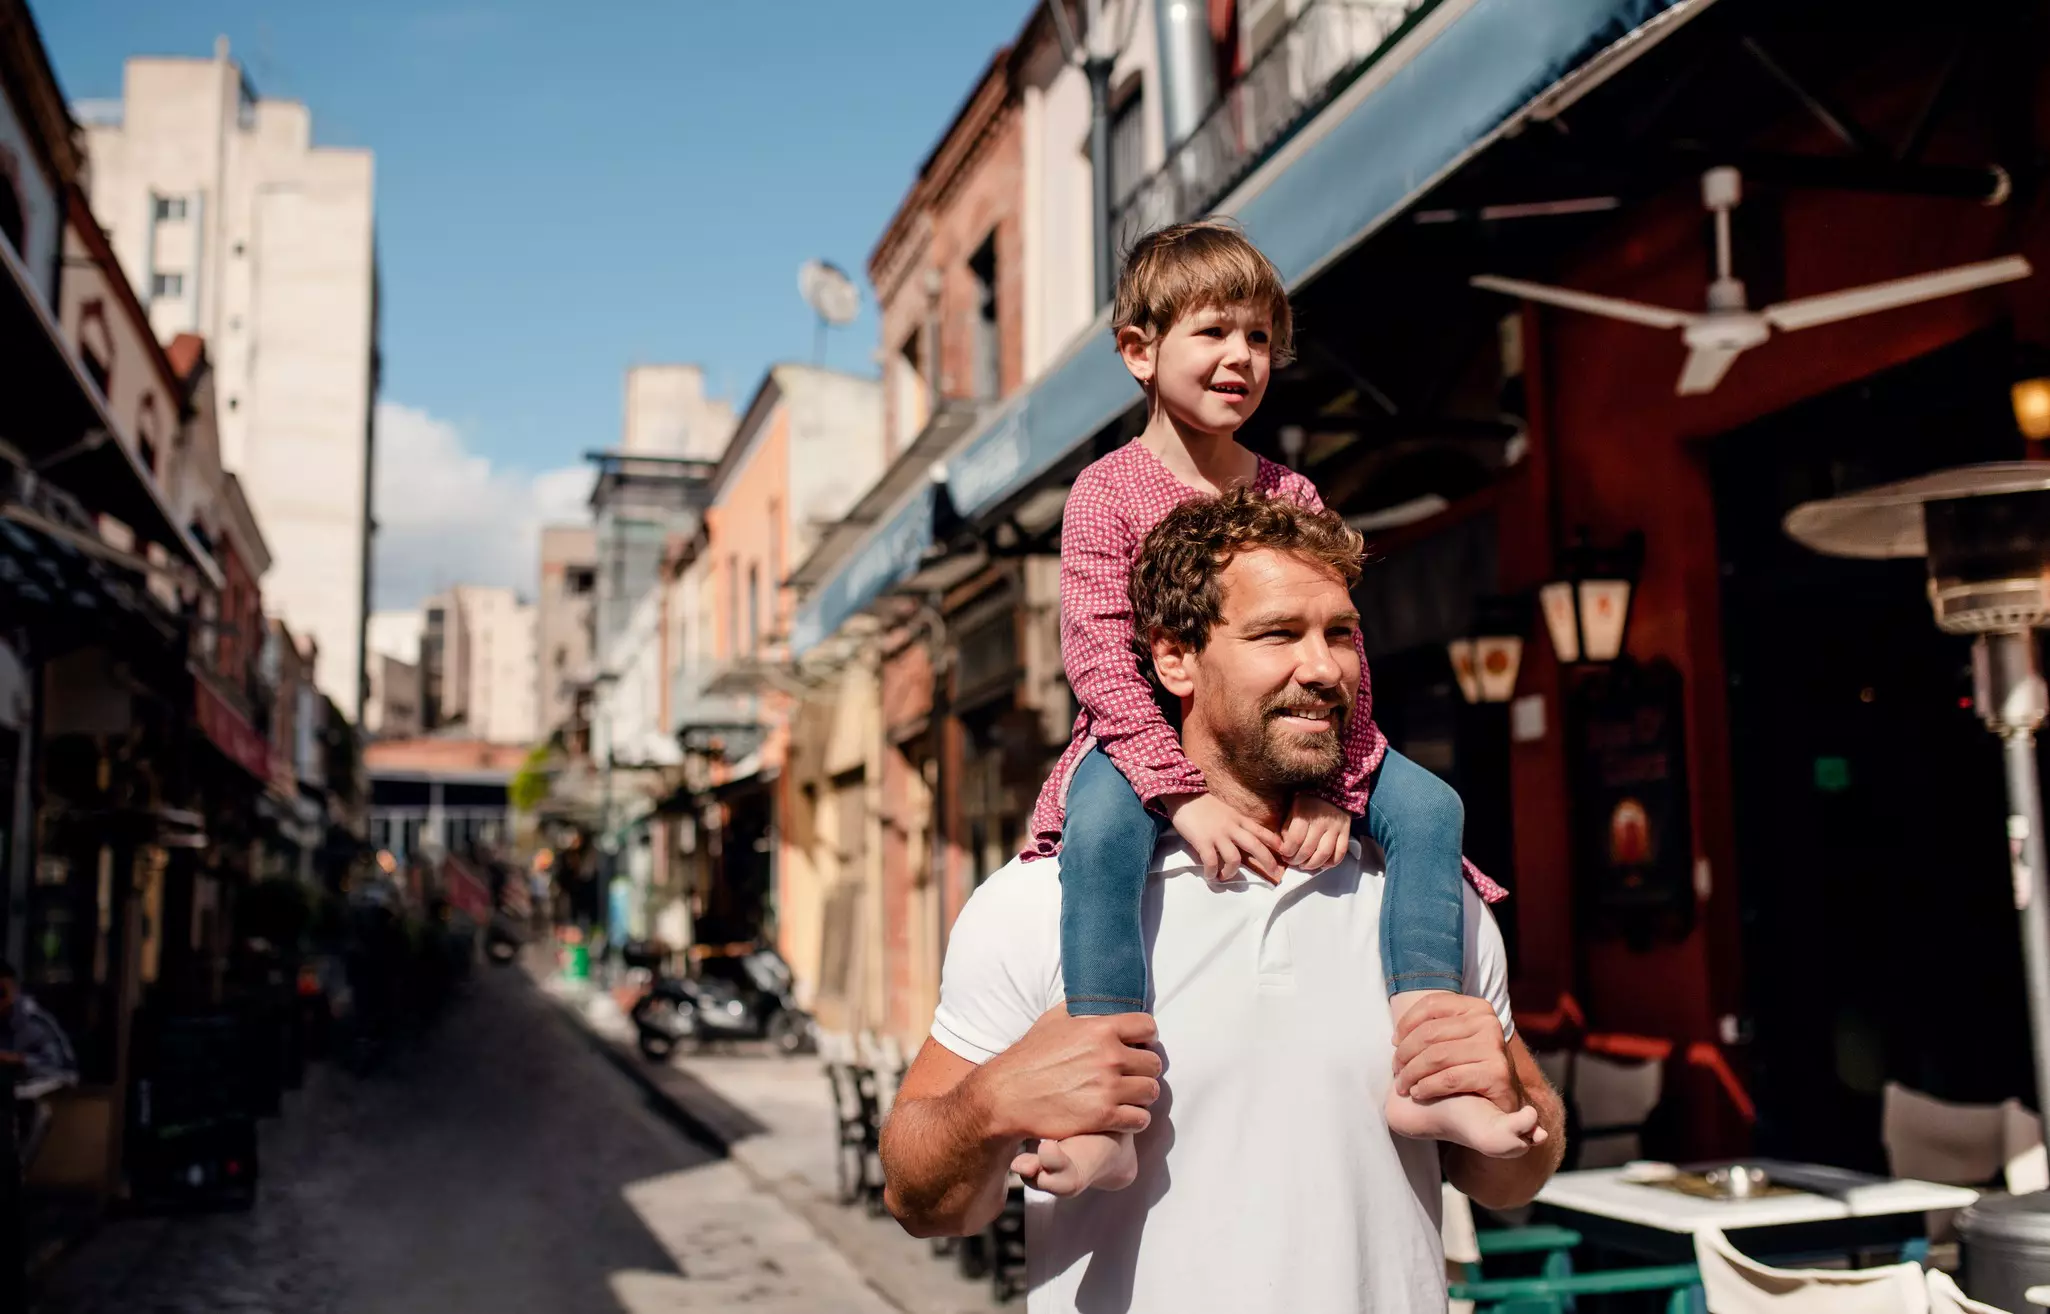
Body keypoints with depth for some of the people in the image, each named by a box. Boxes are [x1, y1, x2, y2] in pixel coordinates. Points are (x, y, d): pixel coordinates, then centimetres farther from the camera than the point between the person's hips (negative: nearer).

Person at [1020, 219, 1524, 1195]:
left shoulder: (1292, 498, 8)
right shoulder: (1109, 493, -4)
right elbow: (1100, 659, -14)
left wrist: (1330, 787, -14)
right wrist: (1185, 794, -26)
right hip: (1150, 744, -4)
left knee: (1429, 806, -15)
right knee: (1102, 826, -37)